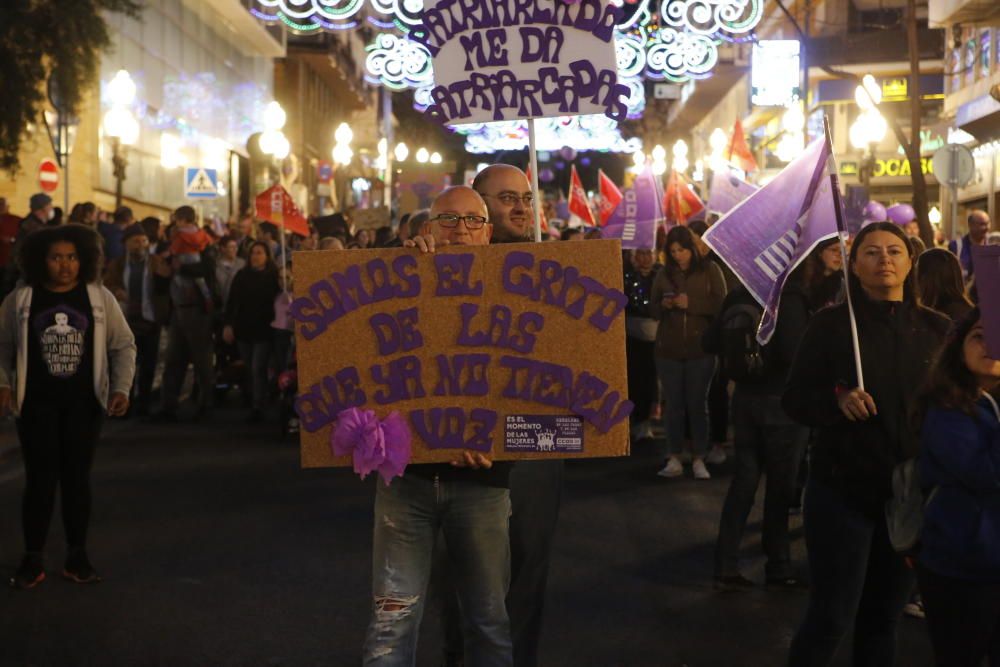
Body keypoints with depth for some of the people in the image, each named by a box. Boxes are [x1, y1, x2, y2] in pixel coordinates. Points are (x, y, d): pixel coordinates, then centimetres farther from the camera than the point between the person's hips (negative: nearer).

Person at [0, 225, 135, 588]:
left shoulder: (100, 298, 1)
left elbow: (124, 345, 5)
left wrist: (121, 387, -7)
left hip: (83, 404, 1)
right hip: (36, 403, -1)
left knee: (77, 479, 7)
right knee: (40, 480, 0)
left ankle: (77, 556, 17)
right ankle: (33, 559, 10)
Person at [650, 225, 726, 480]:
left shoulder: (709, 270, 1)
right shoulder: (663, 274, 9)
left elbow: (721, 305, -5)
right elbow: (653, 310, 10)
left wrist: (691, 303, -17)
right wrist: (663, 305, -11)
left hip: (700, 349, -2)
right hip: (669, 349, 2)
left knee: (698, 403, 2)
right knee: (673, 404, 2)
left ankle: (699, 460, 8)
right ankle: (674, 460, 6)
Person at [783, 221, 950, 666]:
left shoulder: (937, 329, 2)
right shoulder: (831, 324, -5)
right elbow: (794, 400, -4)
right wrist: (837, 400, -23)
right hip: (843, 490, -3)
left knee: (884, 617, 14)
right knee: (832, 617, -1)